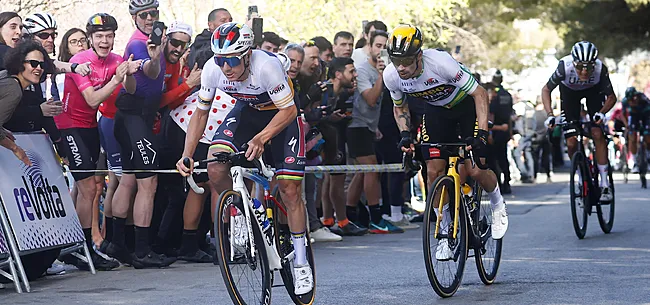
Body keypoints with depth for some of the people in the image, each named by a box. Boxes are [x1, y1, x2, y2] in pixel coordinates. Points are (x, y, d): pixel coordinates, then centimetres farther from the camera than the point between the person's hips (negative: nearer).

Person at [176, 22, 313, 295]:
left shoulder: (266, 65, -36)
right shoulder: (212, 69, -23)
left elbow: (288, 110, -29)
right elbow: (201, 112, -8)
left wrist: (260, 139, -44)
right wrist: (187, 156, -16)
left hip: (282, 115, -4)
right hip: (246, 111, 4)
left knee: (289, 190, -8)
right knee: (215, 168, -23)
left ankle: (301, 263, 7)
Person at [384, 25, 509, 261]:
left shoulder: (440, 63, -37)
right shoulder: (391, 76, -22)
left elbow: (479, 93, -28)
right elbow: (400, 107, 1)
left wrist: (482, 133, -35)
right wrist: (405, 134, -17)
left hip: (467, 106, -4)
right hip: (437, 110, 4)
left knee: (475, 171, -12)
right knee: (433, 172, -9)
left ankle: (497, 204, 20)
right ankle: (446, 232, 6)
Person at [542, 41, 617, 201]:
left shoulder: (600, 69, -35)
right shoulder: (565, 66, -37)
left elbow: (612, 97, -21)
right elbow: (546, 90, -20)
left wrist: (601, 113, -40)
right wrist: (550, 115, -32)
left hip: (593, 91, -1)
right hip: (569, 92, 1)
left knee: (597, 133, -18)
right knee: (571, 143, -8)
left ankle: (605, 184, -11)